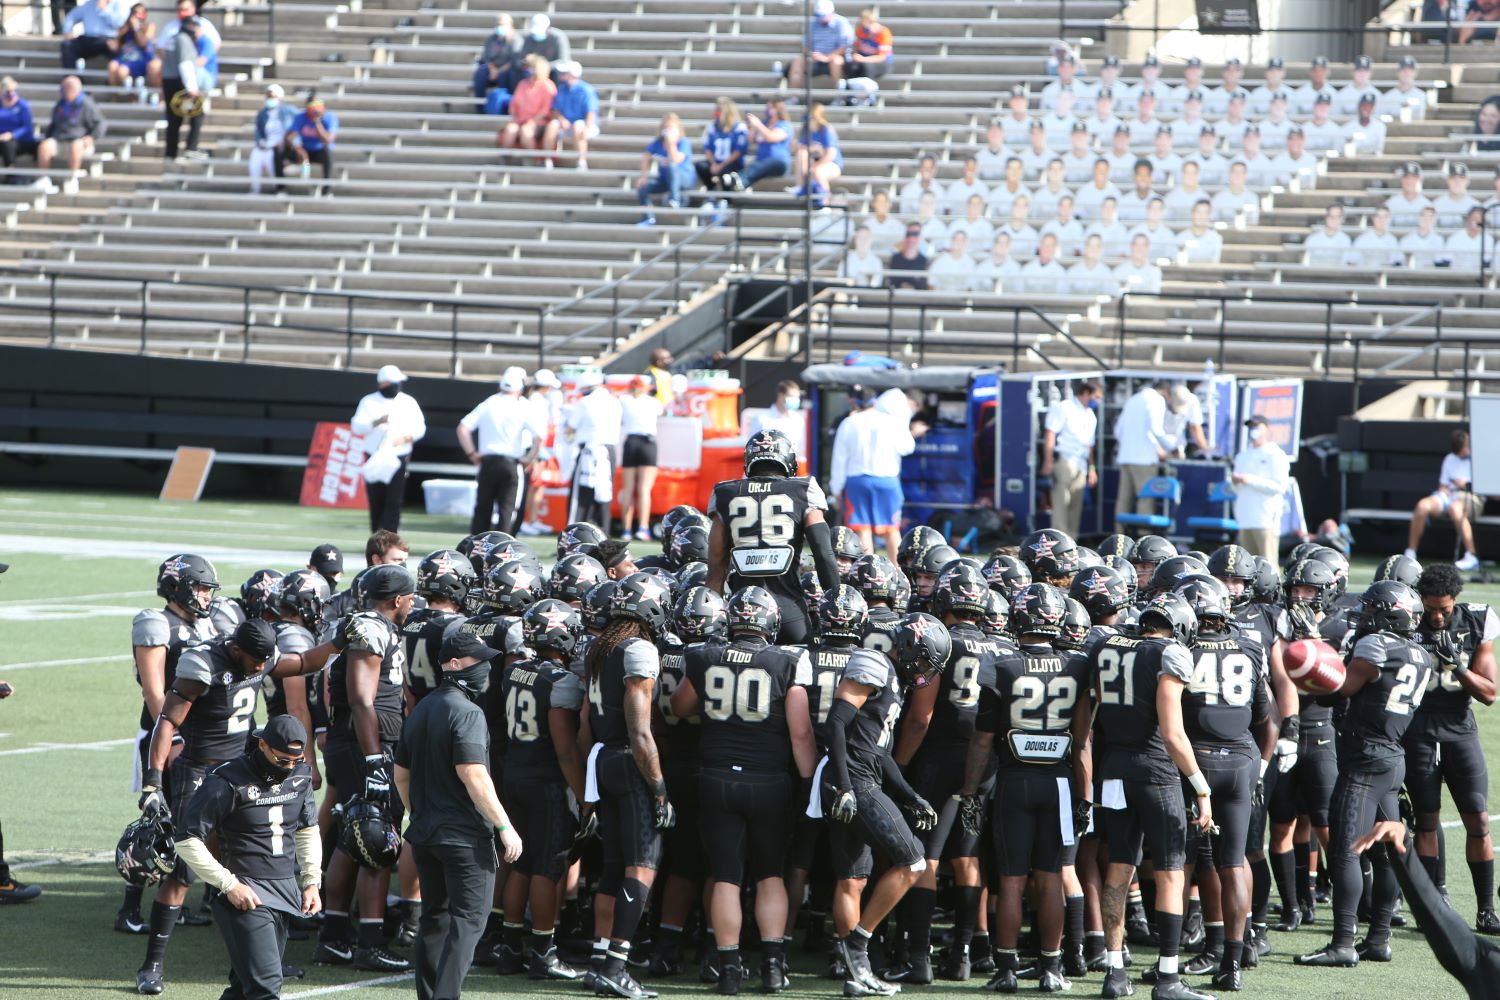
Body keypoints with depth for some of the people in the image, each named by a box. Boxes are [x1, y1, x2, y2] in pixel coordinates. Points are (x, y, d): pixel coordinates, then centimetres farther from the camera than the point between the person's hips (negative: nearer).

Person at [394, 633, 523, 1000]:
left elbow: (401, 775, 20)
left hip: (424, 833, 8)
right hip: (464, 833, -8)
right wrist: (504, 825, -19)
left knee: (435, 917, 16)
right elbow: (472, 775, -22)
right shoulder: (466, 712, -14)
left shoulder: (419, 711, 13)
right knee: (468, 918, -7)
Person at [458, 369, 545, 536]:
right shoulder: (522, 408, -4)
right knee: (507, 509, 2)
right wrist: (529, 458, -2)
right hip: (511, 464, -2)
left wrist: (472, 453, 6)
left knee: (483, 509, 10)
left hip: (487, 461, 2)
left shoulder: (487, 405, 5)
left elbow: (463, 428, 0)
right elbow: (540, 436, -14)